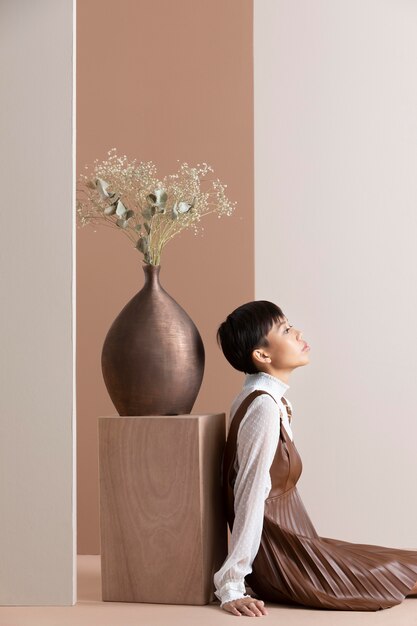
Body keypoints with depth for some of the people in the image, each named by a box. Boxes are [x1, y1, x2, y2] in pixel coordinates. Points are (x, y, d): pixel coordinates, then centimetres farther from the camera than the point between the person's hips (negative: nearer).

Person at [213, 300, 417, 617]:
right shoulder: (264, 407, -23)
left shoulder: (269, 399, 5)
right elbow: (250, 499, -24)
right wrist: (231, 587, -22)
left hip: (291, 541, 9)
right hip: (282, 561, -9)